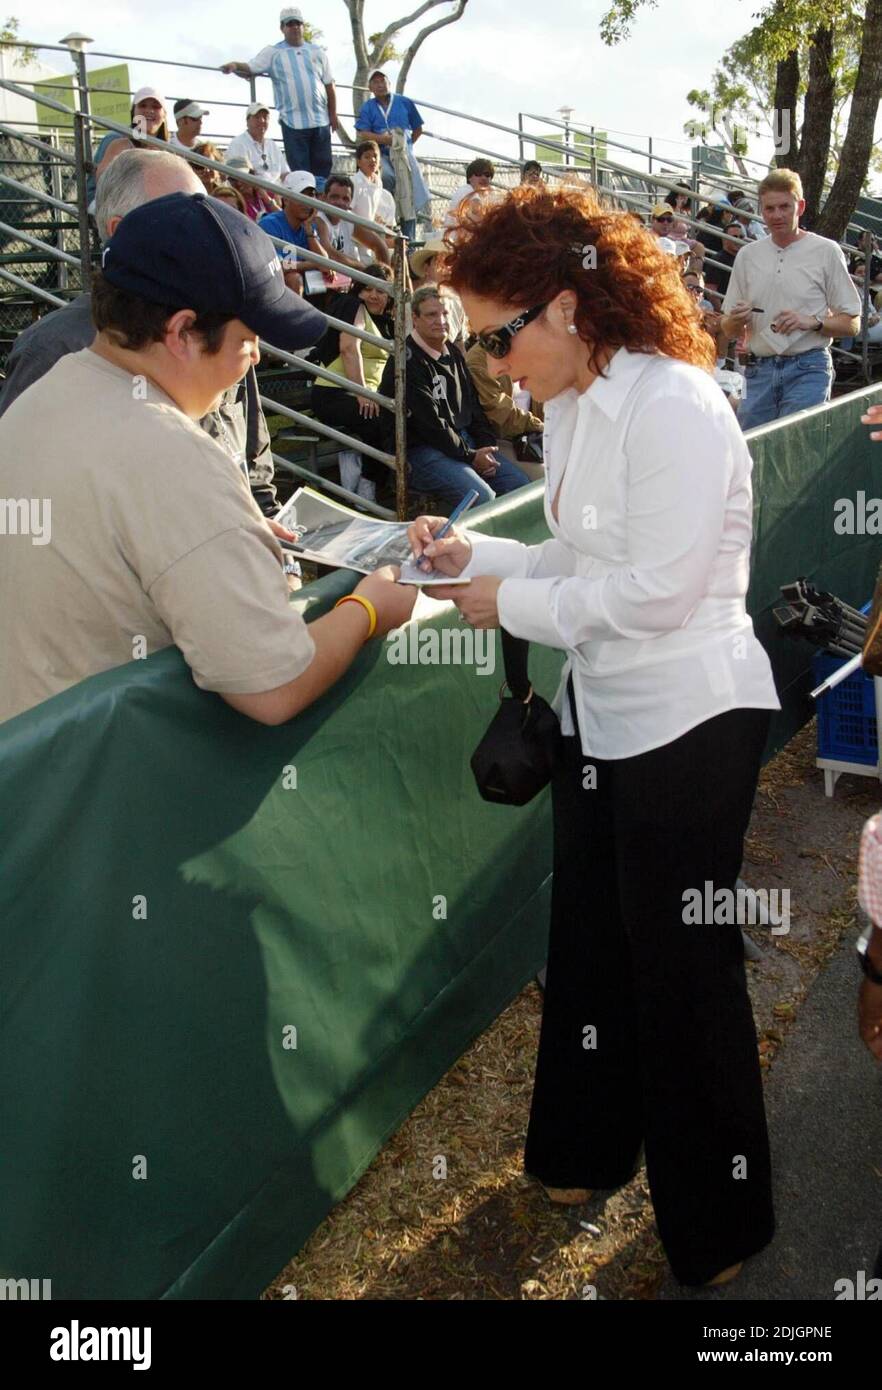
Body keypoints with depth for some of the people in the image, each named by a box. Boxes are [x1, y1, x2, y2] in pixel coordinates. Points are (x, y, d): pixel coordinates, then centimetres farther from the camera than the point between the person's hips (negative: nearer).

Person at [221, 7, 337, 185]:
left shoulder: (317, 52, 13)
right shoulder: (273, 52, 6)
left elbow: (329, 85, 14)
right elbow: (250, 69, -2)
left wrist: (333, 114, 7)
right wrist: (235, 66, -24)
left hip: (320, 120, 3)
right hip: (292, 122, -3)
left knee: (323, 168, 5)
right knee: (299, 171, -2)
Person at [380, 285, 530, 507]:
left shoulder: (454, 353, 15)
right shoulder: (407, 361, -13)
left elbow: (472, 403, 18)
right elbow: (429, 421, -17)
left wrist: (486, 447, 1)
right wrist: (471, 457, -13)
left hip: (465, 441, 9)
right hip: (421, 449, -8)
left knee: (520, 484, -5)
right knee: (482, 497, -28)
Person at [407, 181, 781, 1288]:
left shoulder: (675, 405, -19)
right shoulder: (572, 408, 8)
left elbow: (655, 590, -23)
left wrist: (514, 602, -13)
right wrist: (473, 552, 1)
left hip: (686, 725, -8)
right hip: (600, 715, 9)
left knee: (682, 969, 5)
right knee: (590, 946, 19)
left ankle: (716, 1222, 28)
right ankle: (587, 1152, 42)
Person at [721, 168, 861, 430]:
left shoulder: (825, 251, 2)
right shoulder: (748, 255, 12)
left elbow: (852, 324, 2)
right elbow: (729, 330, 15)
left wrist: (812, 322, -15)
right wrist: (737, 320, -8)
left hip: (808, 368, -4)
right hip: (759, 370, 4)